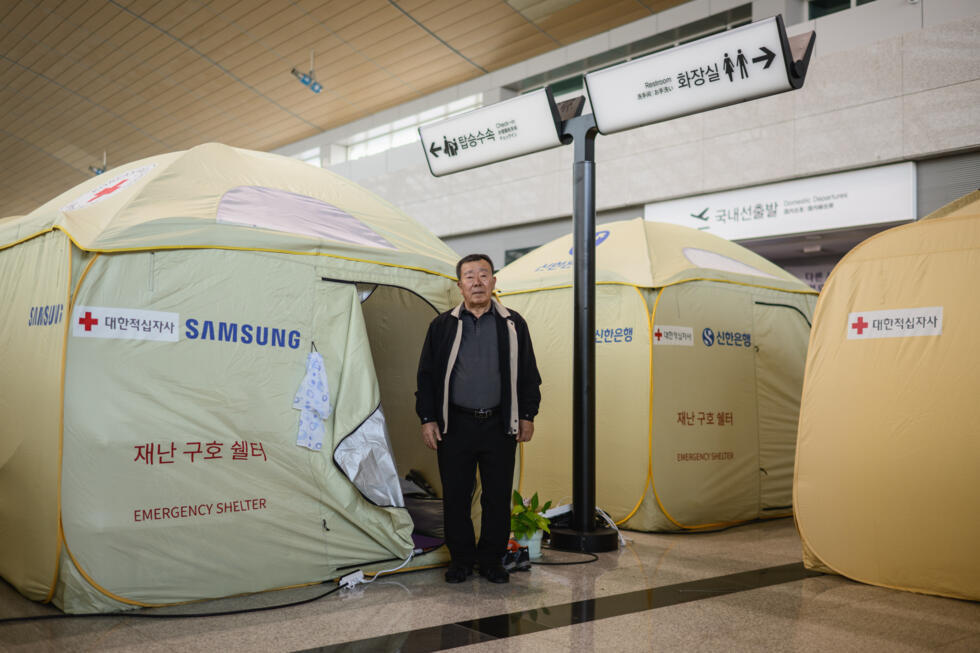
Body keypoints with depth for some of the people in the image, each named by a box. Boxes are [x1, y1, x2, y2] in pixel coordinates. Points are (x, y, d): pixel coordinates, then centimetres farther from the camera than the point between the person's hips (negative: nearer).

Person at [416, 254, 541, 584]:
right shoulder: (443, 326, 3)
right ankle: (461, 559, 23)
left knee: (498, 497, 6)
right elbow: (427, 375, 6)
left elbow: (528, 374, 9)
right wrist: (427, 419, 1)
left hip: (500, 426, 0)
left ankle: (492, 559, 23)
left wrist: (527, 415, 6)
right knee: (455, 497, 7)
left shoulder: (513, 324, 4)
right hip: (455, 425, 0)